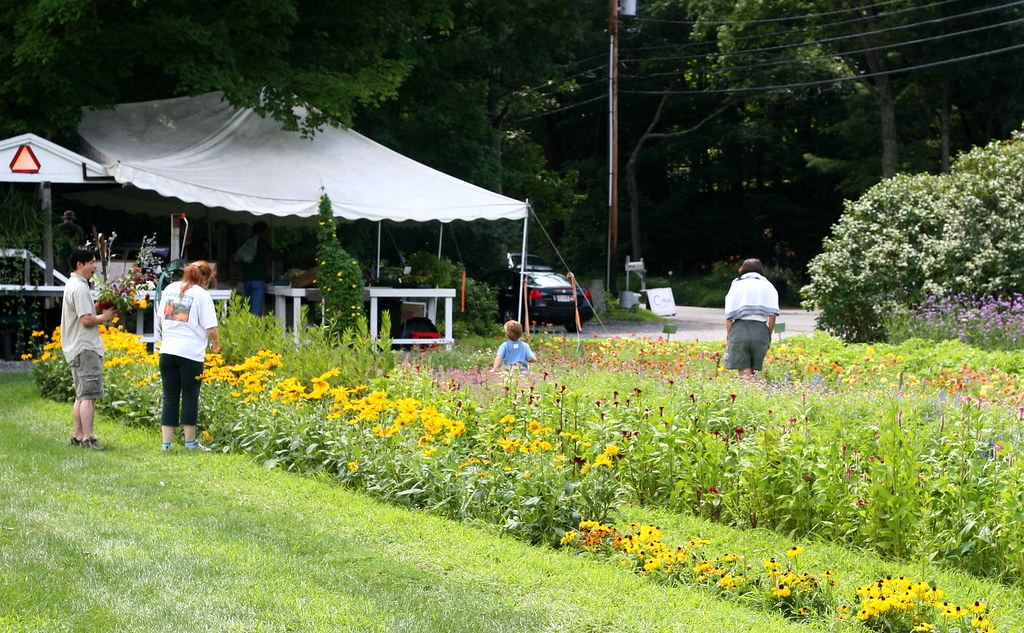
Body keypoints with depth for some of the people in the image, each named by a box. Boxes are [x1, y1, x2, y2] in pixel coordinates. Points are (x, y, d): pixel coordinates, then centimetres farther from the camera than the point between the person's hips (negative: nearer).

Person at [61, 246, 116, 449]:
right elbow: (86, 319, -21)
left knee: (82, 395, 14)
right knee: (89, 394, -12)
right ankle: (87, 438, -14)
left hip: (77, 348, 11)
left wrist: (100, 311, 9)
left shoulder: (73, 285, 18)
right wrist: (104, 317, -6)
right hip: (85, 348, -11)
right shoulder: (79, 288, -15)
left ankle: (78, 436, 17)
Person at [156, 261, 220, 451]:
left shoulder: (169, 289, 11)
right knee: (190, 397, 7)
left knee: (170, 397, 8)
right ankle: (190, 442, 17)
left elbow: (160, 321, 18)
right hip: (191, 351, -4)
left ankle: (166, 443, 6)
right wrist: (216, 342, 12)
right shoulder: (202, 294, -5)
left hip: (168, 350, 4)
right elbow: (211, 329, -8)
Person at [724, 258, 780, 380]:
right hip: (760, 329, 1)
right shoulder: (767, 286, 13)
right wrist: (768, 336, 9)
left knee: (745, 372, -5)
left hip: (740, 328, -1)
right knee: (754, 371, 8)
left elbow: (729, 317, 4)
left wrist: (728, 338, 8)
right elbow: (772, 315, 2)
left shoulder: (736, 285, 13)